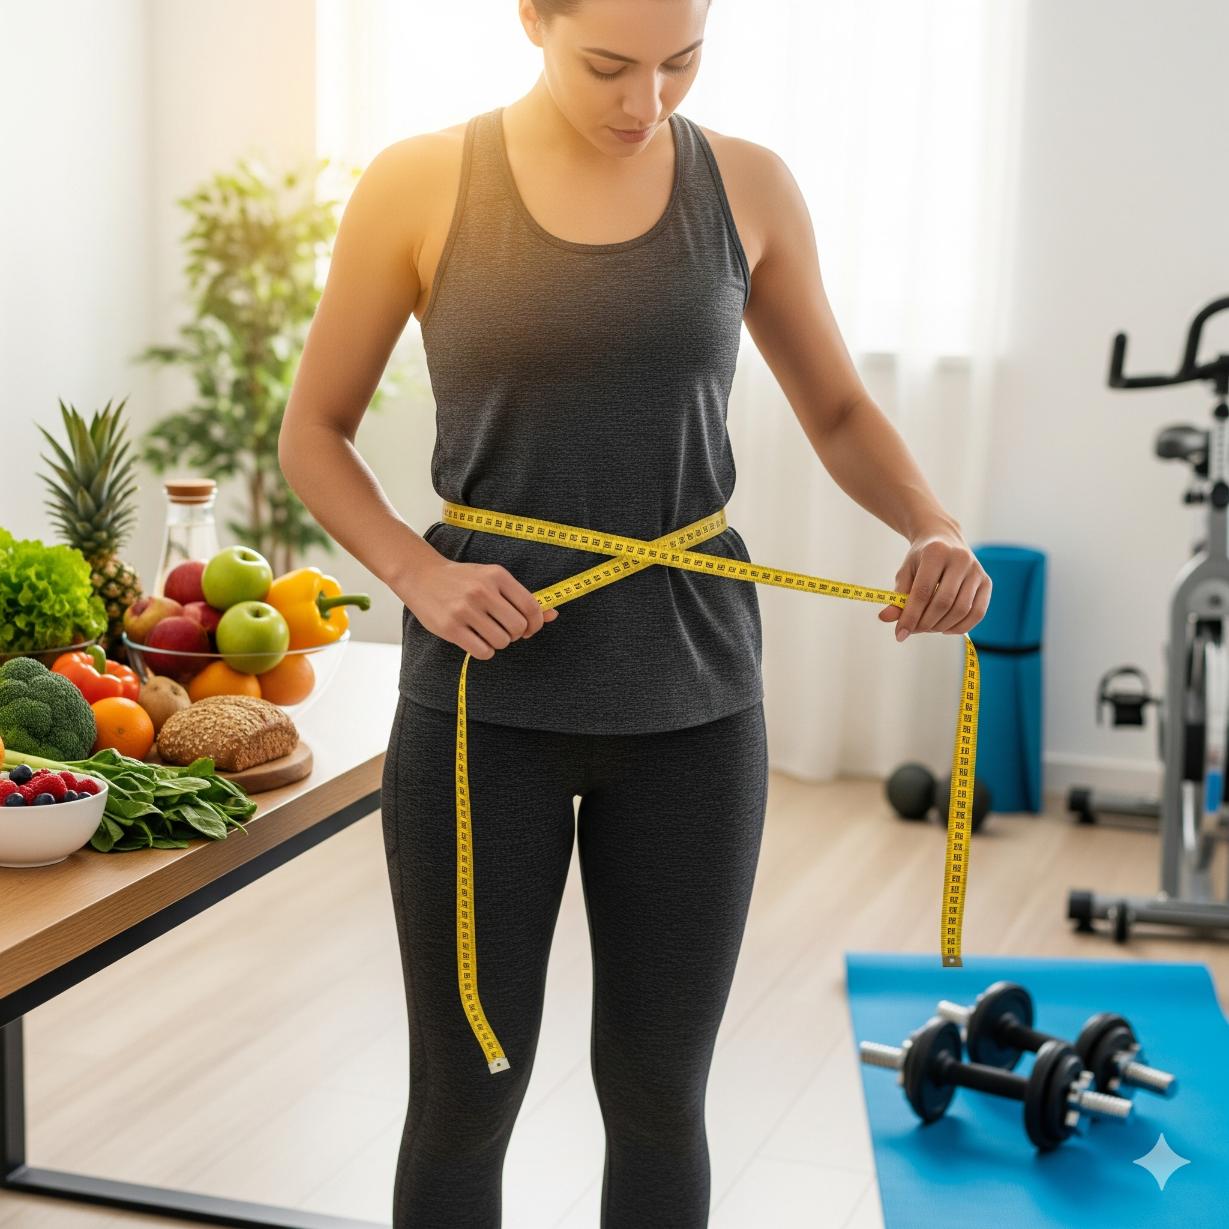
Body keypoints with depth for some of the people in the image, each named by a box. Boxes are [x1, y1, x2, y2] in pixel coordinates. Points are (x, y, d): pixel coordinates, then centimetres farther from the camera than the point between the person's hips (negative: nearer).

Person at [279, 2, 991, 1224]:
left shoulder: (747, 186, 1)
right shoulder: (420, 185, -5)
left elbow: (839, 411, 12)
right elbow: (314, 434, 3)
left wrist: (932, 526, -8)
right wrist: (418, 573, -15)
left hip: (689, 703, 2)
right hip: (484, 701, -1)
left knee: (659, 1091, 11)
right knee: (465, 1090, 8)